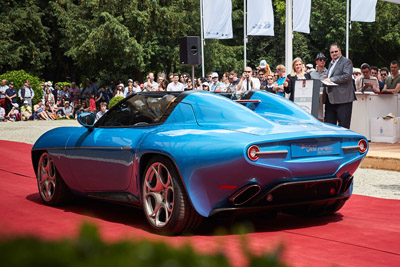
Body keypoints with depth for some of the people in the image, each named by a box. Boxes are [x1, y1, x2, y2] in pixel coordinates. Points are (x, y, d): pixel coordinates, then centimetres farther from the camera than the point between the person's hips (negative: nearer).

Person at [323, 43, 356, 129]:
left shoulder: (346, 62, -3)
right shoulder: (331, 63, 23)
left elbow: (347, 76, -17)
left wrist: (331, 79, -16)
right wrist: (325, 81, 10)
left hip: (343, 99, -8)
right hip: (330, 99, 8)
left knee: (343, 125, -5)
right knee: (328, 124, 9)